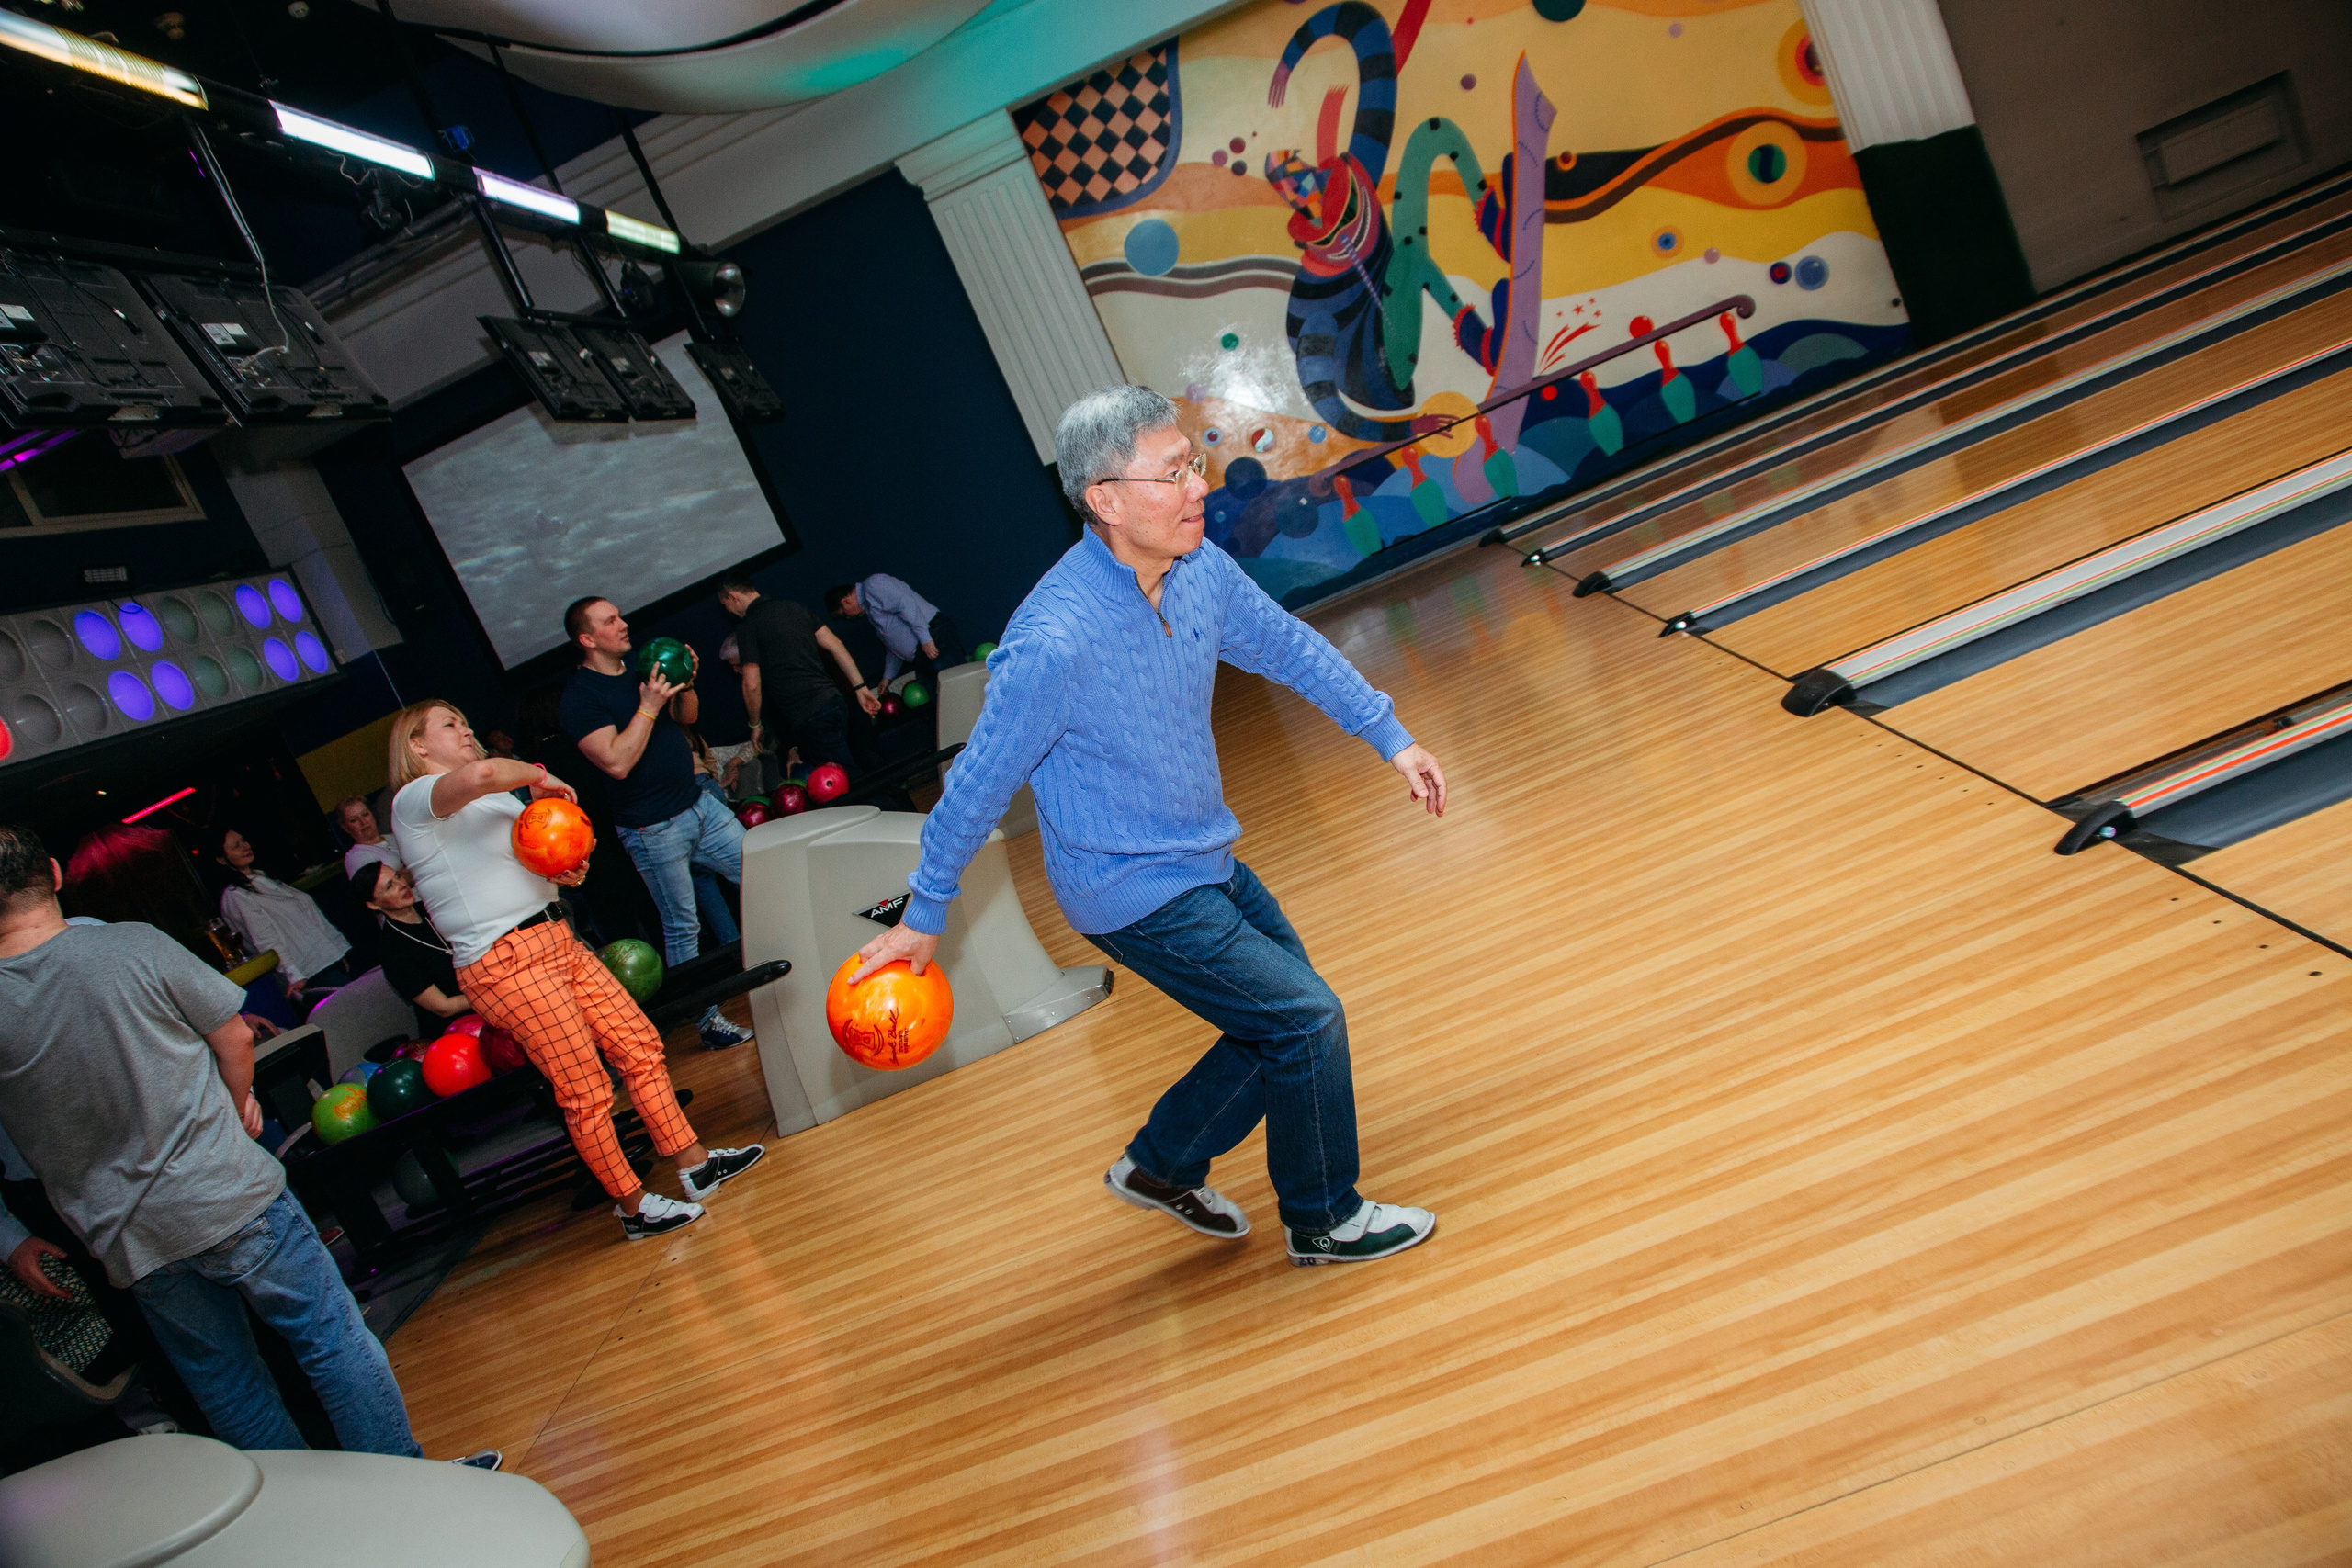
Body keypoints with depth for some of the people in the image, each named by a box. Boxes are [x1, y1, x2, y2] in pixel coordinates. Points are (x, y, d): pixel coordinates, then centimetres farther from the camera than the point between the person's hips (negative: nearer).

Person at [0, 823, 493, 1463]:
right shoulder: (134, 946, -13)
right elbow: (235, 1037, -2)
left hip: (126, 1241, 3)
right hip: (228, 1195, -3)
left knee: (225, 1385, 17)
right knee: (333, 1340, 9)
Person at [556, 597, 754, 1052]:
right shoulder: (579, 698, -13)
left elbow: (687, 717, 17)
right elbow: (617, 762, -24)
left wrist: (685, 685, -3)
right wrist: (649, 706, -24)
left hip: (698, 804, 7)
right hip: (653, 828, -7)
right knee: (681, 929, 1)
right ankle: (708, 1022, 12)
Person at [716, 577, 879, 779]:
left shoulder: (747, 627, -4)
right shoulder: (792, 606, 16)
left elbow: (752, 685, -7)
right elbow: (835, 645, 12)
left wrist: (755, 725, 9)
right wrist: (860, 688, 14)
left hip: (810, 719, -7)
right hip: (834, 701, 7)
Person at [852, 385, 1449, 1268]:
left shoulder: (1199, 570, -8)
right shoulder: (1056, 642, -31)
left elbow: (1291, 648, 10)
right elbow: (978, 786, -20)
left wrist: (1389, 738, 12)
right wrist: (923, 917, -10)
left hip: (1207, 858, 8)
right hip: (1137, 895, -8)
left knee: (1284, 1023, 15)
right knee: (1307, 1022, -4)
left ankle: (1161, 1166, 34)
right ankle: (1325, 1222, 20)